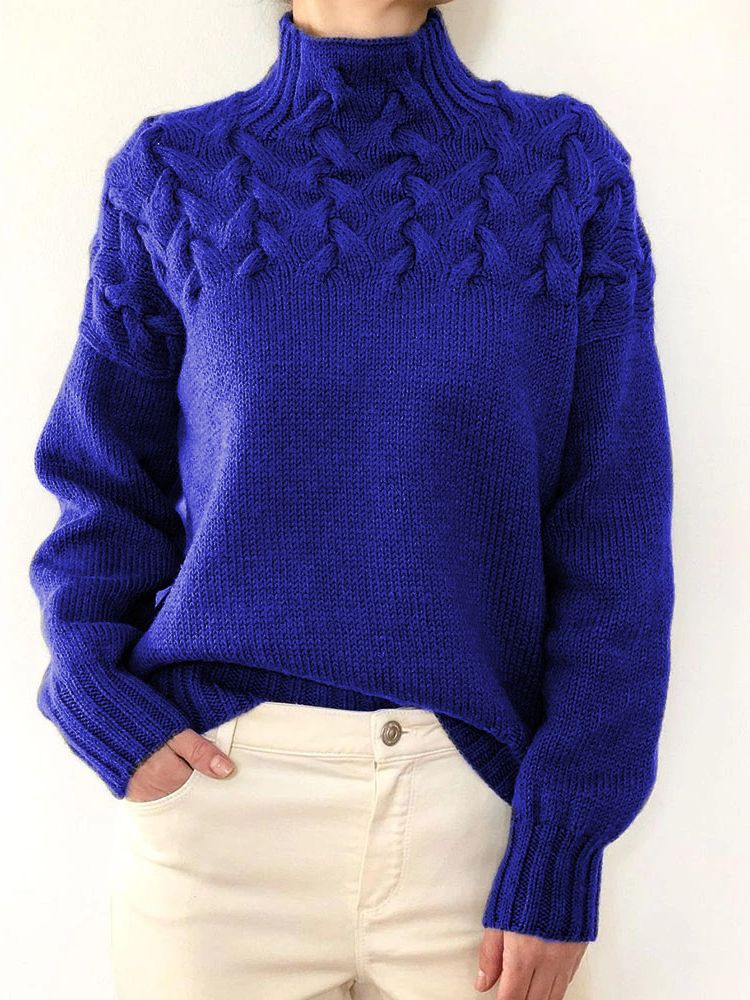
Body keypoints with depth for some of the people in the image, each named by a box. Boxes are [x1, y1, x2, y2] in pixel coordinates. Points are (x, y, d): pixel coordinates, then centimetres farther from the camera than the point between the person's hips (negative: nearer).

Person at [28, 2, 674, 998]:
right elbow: (105, 480, 9)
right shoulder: (171, 174, 4)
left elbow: (615, 531, -3)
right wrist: (103, 697, -8)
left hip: (482, 797, 0)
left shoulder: (570, 165, 2)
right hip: (217, 779, 1)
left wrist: (560, 848, -8)